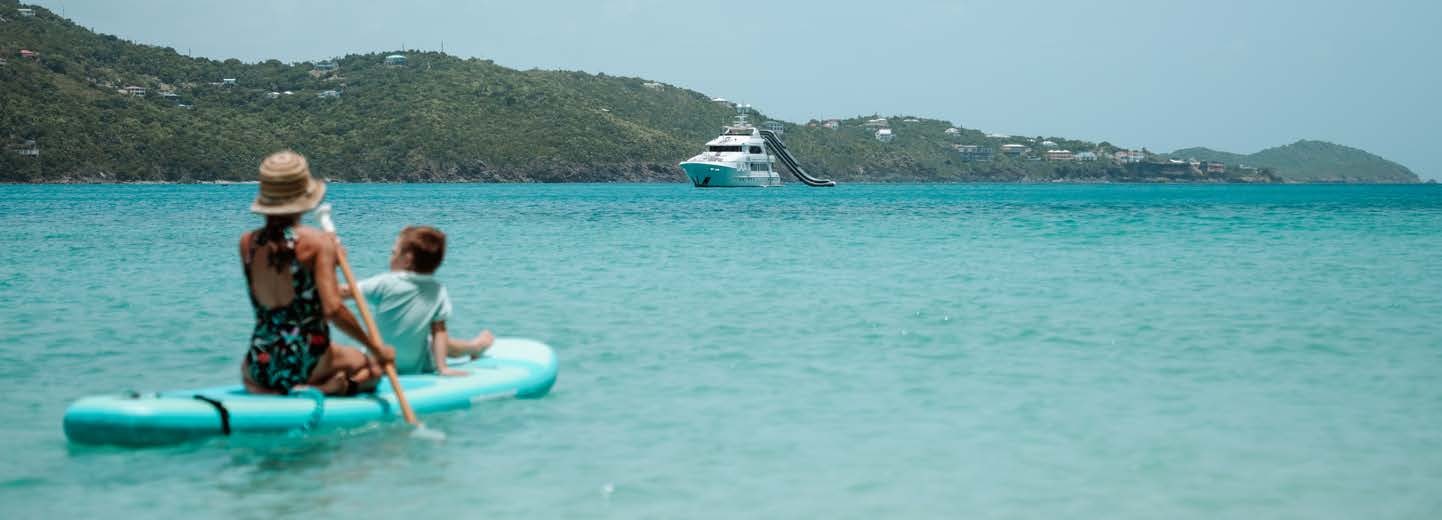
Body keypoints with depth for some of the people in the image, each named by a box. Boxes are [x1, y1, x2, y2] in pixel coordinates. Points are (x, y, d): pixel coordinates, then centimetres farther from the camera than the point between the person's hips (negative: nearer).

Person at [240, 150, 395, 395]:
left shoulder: (247, 243, 1)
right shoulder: (317, 241, -12)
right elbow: (333, 309, -20)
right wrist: (376, 348, -11)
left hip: (263, 365, 3)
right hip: (307, 364, -3)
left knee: (246, 368, 41)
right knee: (374, 367, 25)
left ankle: (267, 393, 5)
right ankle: (327, 389, -6)